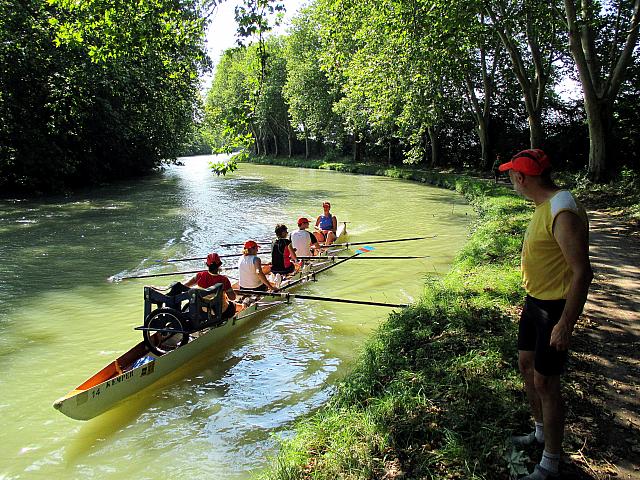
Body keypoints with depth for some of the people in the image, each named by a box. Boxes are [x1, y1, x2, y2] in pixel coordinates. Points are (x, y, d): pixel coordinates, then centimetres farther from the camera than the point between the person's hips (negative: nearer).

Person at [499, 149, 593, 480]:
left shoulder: (564, 213, -25)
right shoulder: (544, 205, 7)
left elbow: (582, 273, -27)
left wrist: (565, 325, -25)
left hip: (555, 308, -10)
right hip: (535, 302, 10)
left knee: (545, 383, -1)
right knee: (526, 365, 20)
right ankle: (541, 433, 41)